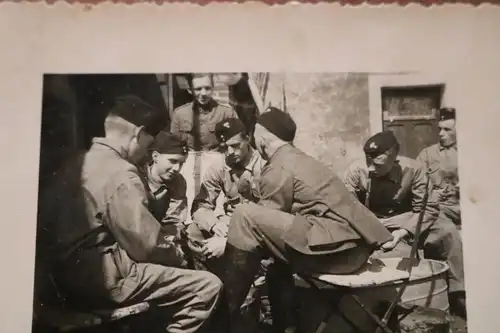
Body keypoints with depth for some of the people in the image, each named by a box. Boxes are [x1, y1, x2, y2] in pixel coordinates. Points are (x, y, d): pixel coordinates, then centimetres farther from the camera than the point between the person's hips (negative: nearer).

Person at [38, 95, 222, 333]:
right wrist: (176, 258, 2)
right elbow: (147, 245, -19)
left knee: (175, 275, 23)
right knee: (208, 286, -12)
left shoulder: (79, 163, 12)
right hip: (102, 276, -10)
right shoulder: (119, 172, -17)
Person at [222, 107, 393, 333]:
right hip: (352, 242, 10)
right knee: (275, 238, 28)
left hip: (336, 244, -10)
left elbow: (261, 221, -6)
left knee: (245, 216, -13)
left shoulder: (278, 168, -6)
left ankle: (228, 313, -3)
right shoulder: (297, 159, 21)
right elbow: (272, 223, 27)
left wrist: (224, 242, 8)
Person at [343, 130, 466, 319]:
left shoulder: (413, 169, -16)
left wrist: (403, 231, -29)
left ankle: (458, 294, -4)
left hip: (405, 220, 0)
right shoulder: (356, 171, -17)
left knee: (447, 232, -20)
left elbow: (427, 208, -14)